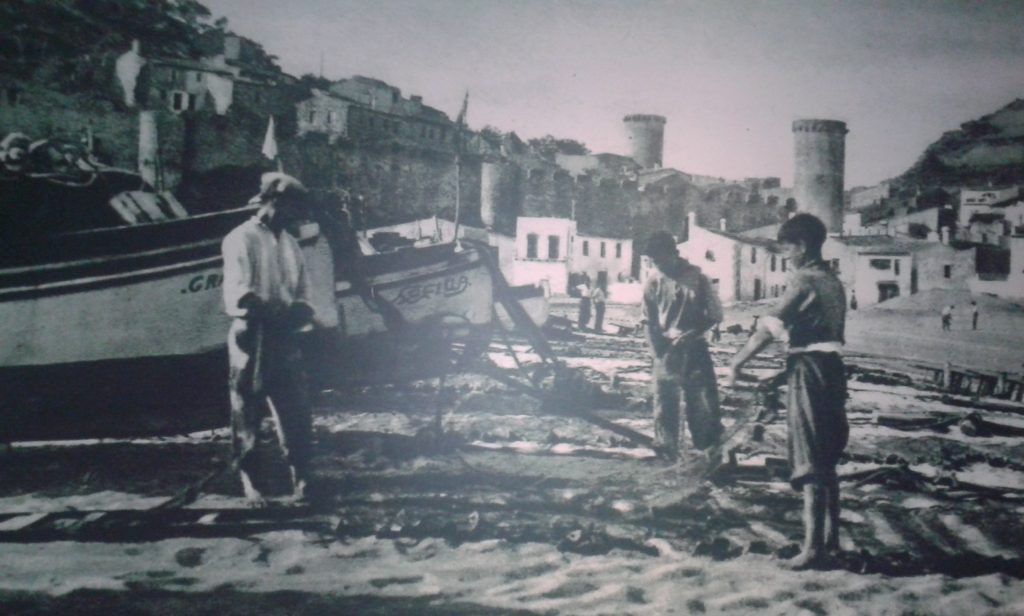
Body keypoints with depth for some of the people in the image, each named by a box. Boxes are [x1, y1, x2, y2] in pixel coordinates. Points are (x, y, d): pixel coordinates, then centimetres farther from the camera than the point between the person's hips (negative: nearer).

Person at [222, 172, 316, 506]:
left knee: (296, 411, 4)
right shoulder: (241, 239, -5)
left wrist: (300, 311, -10)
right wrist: (284, 311, -23)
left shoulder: (290, 244, 16)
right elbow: (240, 296, -18)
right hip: (252, 337, -6)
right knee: (247, 413, 1)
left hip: (284, 339, 6)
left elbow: (303, 297, 13)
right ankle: (248, 482, 10)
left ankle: (300, 479, 10)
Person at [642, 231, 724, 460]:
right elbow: (649, 321, 4)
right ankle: (666, 456, 14)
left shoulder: (696, 277, -6)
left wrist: (691, 334, -14)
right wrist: (658, 351, -5)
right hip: (666, 351, 1)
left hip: (694, 349, -1)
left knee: (704, 402, 0)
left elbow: (715, 314, -1)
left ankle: (710, 452, 13)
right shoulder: (654, 280, -2)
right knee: (665, 404, 4)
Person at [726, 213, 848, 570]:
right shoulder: (833, 282, 14)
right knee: (827, 459, 15)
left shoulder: (802, 280, -13)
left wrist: (737, 362, -9)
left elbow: (770, 328, -15)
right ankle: (831, 536, 23)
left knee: (810, 462, -7)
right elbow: (832, 329, 14)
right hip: (832, 367, 9)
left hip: (808, 370, -9)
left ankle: (815, 546, -5)